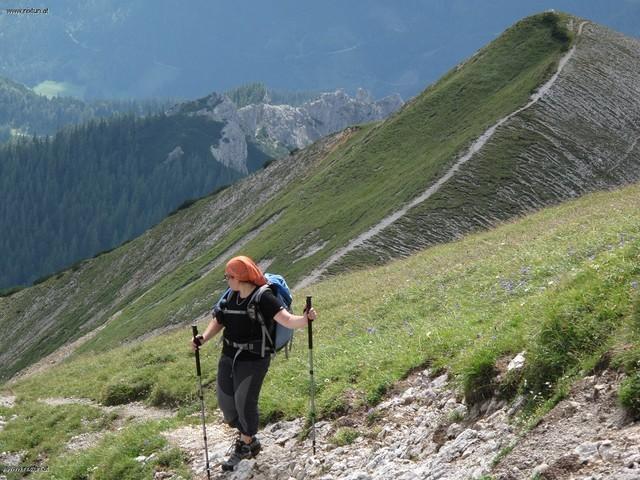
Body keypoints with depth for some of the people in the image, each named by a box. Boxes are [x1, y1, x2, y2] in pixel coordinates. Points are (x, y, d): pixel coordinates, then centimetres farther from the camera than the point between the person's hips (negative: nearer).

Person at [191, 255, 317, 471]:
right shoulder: (231, 297, 4)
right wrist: (203, 338, -4)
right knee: (226, 402, 12)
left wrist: (305, 318, -45)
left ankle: (245, 445, 21)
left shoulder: (263, 298, -17)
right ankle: (248, 439, 36)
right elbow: (218, 322, 12)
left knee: (245, 403, -4)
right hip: (229, 357, 7)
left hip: (253, 360, -7)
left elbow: (287, 319, -25)